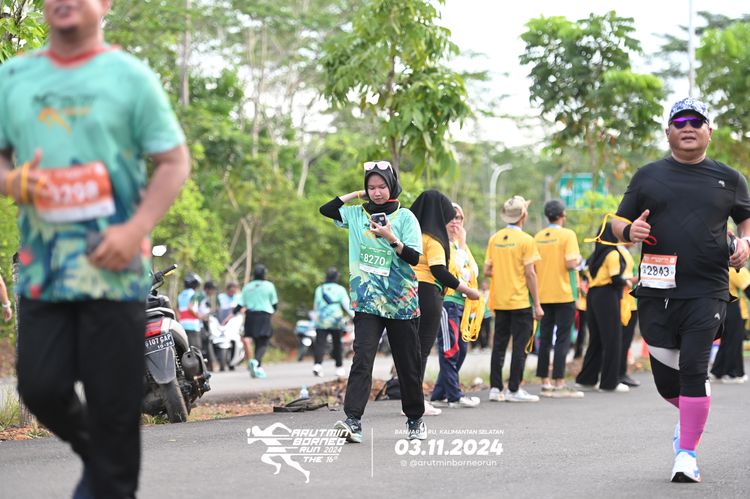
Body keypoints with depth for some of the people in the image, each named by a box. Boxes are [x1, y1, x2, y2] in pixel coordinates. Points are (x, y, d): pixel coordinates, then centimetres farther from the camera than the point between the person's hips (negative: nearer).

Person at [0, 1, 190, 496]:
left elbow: (175, 161, -2)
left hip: (113, 267, -3)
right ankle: (97, 455, 32)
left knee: (114, 403, 0)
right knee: (41, 387, 3)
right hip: (42, 266, 3)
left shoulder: (130, 75, -2)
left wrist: (136, 230, -16)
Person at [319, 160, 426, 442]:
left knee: (408, 364, 8)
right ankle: (353, 421, -22)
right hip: (367, 300, 1)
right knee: (362, 359, -14)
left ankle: (415, 419, 24)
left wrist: (390, 238, -19)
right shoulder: (357, 214, 8)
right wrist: (357, 195, 4)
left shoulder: (405, 217, 1)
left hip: (402, 302, -1)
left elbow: (414, 257, -5)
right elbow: (326, 209, 3)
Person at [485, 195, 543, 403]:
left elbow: (487, 270, 4)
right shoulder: (526, 240, -9)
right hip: (520, 301, -5)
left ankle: (495, 388, 10)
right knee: (520, 345, 0)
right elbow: (530, 273, -11)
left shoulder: (494, 239, 5)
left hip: (499, 300, 5)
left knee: (499, 344, 10)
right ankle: (514, 389, 0)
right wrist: (537, 304, -7)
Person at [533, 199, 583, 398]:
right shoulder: (567, 235, -9)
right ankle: (559, 384, -5)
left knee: (545, 338, 9)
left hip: (543, 295, 5)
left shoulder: (538, 237, 7)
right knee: (562, 339, -2)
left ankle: (545, 383, 10)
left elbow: (533, 267, 9)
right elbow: (571, 263, -18)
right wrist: (578, 259, 2)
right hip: (563, 294, -5)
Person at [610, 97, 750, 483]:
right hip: (656, 292, 2)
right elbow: (618, 223, 13)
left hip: (707, 292, -1)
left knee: (693, 369, -10)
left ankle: (687, 453, -1)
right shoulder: (648, 176, 9)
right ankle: (689, 414, 38)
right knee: (666, 377, 6)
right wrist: (628, 231, -10)